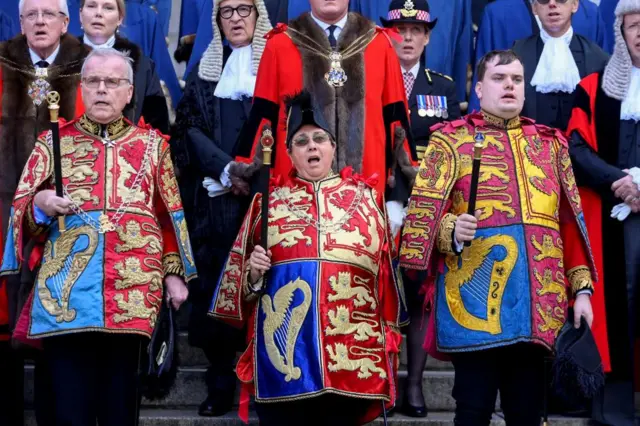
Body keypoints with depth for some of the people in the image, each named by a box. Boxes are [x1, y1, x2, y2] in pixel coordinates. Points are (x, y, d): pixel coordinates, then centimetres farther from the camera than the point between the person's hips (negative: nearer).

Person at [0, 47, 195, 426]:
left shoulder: (153, 145, 14)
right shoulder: (53, 142, 11)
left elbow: (170, 216, 15)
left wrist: (175, 273, 9)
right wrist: (39, 204, -13)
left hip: (132, 293, 1)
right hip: (66, 293, 0)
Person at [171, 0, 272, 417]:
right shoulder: (205, 68, 16)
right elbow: (191, 126, 6)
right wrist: (226, 169, -9)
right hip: (214, 193, 3)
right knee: (214, 278, -2)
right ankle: (221, 379, 4)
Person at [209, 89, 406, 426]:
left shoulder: (366, 196, 12)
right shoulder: (269, 199, 12)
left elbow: (385, 272, 12)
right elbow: (241, 276, 15)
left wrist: (389, 341, 8)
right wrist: (254, 272, -7)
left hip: (351, 357, 0)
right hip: (283, 351, 0)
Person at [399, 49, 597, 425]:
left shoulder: (550, 142, 18)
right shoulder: (451, 140, 7)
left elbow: (571, 222, 15)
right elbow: (424, 212, -2)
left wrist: (582, 287, 7)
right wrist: (452, 230, -23)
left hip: (539, 301, 4)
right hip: (475, 295, -3)